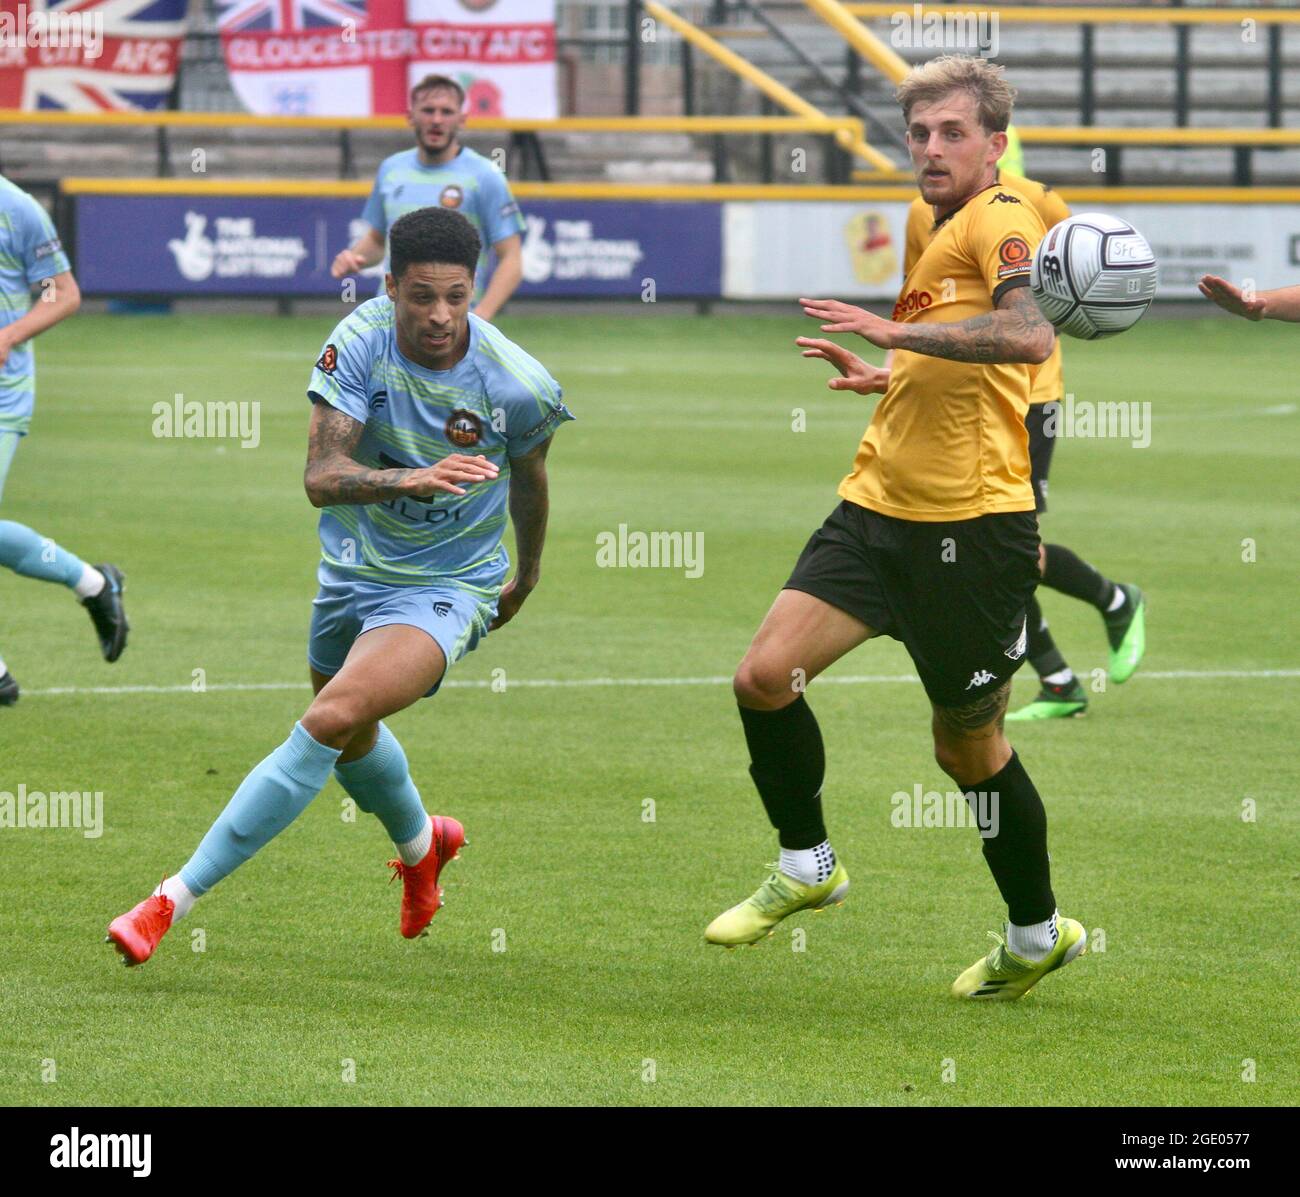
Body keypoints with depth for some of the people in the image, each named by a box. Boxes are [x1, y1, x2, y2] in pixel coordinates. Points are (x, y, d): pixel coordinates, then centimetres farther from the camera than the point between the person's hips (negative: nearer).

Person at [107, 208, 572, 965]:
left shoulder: (520, 387, -19)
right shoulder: (360, 343, -19)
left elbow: (527, 474, 4)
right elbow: (321, 477, -27)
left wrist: (528, 574, 22)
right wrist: (412, 479, -46)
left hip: (447, 588, -4)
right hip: (354, 567, 5)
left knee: (331, 721, -26)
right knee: (351, 736, 27)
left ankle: (175, 900, -24)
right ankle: (421, 844, 62)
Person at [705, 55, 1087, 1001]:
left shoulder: (998, 219, -10)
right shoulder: (944, 231, 18)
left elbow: (1031, 333, -31)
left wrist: (898, 332, -33)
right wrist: (881, 379, 24)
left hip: (972, 525, -8)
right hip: (880, 507, 8)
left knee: (969, 745, 5)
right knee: (767, 674, -8)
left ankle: (1038, 931, 24)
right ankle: (808, 867, 11)